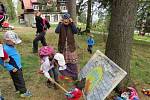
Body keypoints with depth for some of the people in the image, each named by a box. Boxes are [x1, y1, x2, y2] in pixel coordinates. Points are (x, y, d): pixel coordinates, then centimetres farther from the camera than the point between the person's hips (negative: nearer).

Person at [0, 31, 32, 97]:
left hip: (18, 67, 9)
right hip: (14, 69, -9)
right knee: (20, 81, 7)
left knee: (17, 80, 25)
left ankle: (18, 89, 44)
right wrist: (12, 68, -25)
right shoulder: (5, 49, -28)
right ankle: (23, 92, 22)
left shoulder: (11, 46, 1)